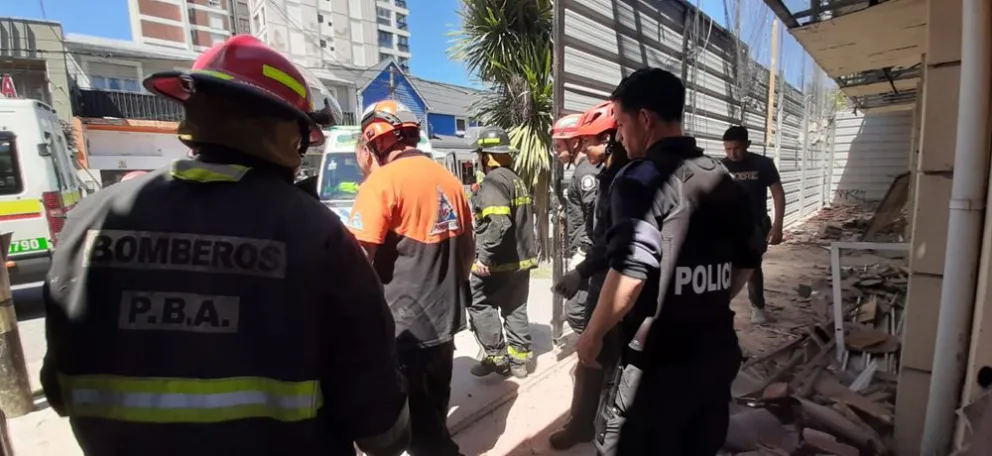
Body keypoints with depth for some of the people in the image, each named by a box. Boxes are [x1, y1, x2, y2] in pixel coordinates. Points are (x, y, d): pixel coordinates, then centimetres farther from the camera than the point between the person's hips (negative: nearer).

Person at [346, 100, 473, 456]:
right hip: (443, 320, 7)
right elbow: (468, 251, 13)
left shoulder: (384, 180, -14)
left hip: (402, 326, -7)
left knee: (414, 420, 10)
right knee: (433, 412, 22)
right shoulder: (449, 181, 7)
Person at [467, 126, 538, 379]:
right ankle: (518, 360, 22)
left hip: (498, 262, -9)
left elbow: (498, 224, -28)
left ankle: (496, 357, 11)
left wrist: (484, 256, -23)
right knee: (516, 310, 14)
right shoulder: (517, 180, 14)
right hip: (521, 258, 9)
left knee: (479, 305, 6)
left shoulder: (493, 180, -16)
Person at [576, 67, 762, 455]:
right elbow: (748, 259, 15)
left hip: (661, 358, -7)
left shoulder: (641, 179, -17)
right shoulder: (722, 178, 8)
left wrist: (592, 335, -13)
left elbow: (631, 273, -26)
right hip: (719, 350, 8)